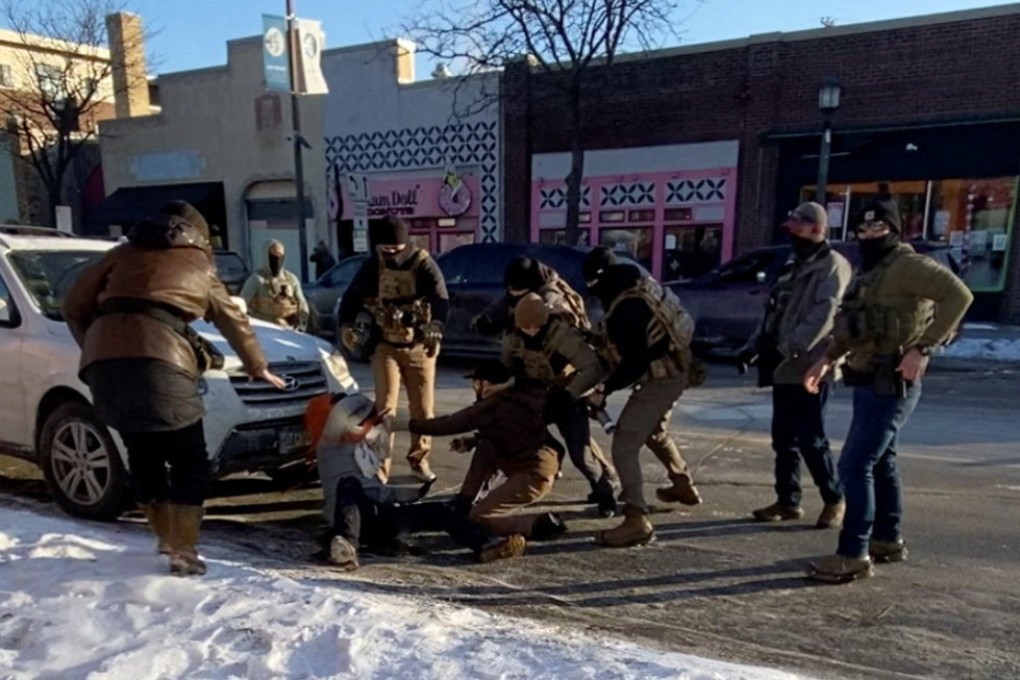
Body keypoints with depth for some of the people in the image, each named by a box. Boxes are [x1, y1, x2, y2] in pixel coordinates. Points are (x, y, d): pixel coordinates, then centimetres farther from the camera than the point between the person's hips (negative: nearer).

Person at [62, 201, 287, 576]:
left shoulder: (124, 253, 26)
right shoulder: (199, 264, 21)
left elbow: (74, 306, 22)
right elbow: (233, 320, 31)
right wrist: (258, 367, 42)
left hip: (103, 362, 4)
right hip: (158, 363, -4)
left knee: (142, 455, 20)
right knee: (189, 460, 10)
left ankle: (168, 539, 30)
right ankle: (184, 551, 7)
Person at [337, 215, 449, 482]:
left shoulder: (423, 263, -10)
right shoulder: (372, 267, -2)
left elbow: (441, 299, -22)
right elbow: (351, 297, 0)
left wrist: (436, 327, -41)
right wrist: (347, 325, -18)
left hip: (420, 347, 0)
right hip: (385, 347, 0)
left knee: (423, 406, 7)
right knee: (384, 406, -4)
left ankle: (419, 458, 26)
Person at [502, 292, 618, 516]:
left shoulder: (564, 335, -29)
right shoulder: (512, 338, -13)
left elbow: (595, 368, -34)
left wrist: (569, 393, -39)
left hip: (567, 397, -4)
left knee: (580, 451, -14)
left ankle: (605, 491, 13)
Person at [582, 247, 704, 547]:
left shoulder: (624, 312, -26)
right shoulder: (640, 283, 3)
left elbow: (636, 365, -26)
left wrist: (605, 389, -16)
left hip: (661, 378, -10)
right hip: (676, 368, 10)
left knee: (624, 446, -10)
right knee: (655, 432, 30)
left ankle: (637, 520, -12)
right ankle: (684, 486, 48)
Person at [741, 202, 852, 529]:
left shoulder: (833, 266, -8)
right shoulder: (793, 266, 19)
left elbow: (823, 316, -21)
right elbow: (773, 310, 20)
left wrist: (790, 347, -28)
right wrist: (754, 345, 10)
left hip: (809, 367, -8)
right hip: (784, 367, 9)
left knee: (810, 439, -4)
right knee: (783, 438, 11)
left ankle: (835, 499, 14)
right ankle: (788, 501, 21)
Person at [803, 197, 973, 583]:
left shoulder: (907, 265, -13)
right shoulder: (868, 272, 17)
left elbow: (958, 295, -25)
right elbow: (851, 326, 23)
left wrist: (922, 348, -27)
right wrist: (827, 359, 13)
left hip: (890, 383, -10)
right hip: (869, 381, 10)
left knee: (855, 465, -10)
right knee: (880, 462, 18)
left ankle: (854, 555, -3)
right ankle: (888, 540, 31)